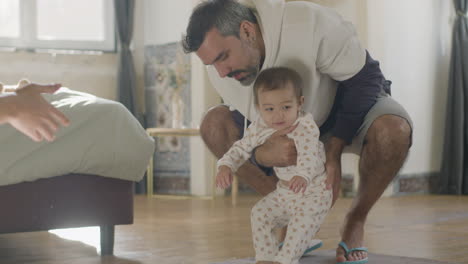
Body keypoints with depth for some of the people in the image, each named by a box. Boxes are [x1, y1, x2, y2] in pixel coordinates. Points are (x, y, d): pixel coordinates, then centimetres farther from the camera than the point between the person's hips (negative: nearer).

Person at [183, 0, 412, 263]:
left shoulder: (309, 22, -36)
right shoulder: (221, 68, -20)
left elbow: (363, 79, -26)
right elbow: (243, 133, -14)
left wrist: (334, 151, -31)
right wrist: (262, 155, -40)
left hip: (353, 103, -4)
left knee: (393, 129, -39)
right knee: (214, 125, -15)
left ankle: (355, 221, -11)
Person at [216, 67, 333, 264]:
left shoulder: (305, 127, -26)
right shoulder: (259, 129, -8)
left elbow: (308, 156, -41)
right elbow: (241, 149, 4)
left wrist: (302, 176, -62)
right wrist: (226, 166, -15)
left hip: (313, 190, -6)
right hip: (283, 192, 7)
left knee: (303, 217, -28)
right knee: (259, 213, -1)